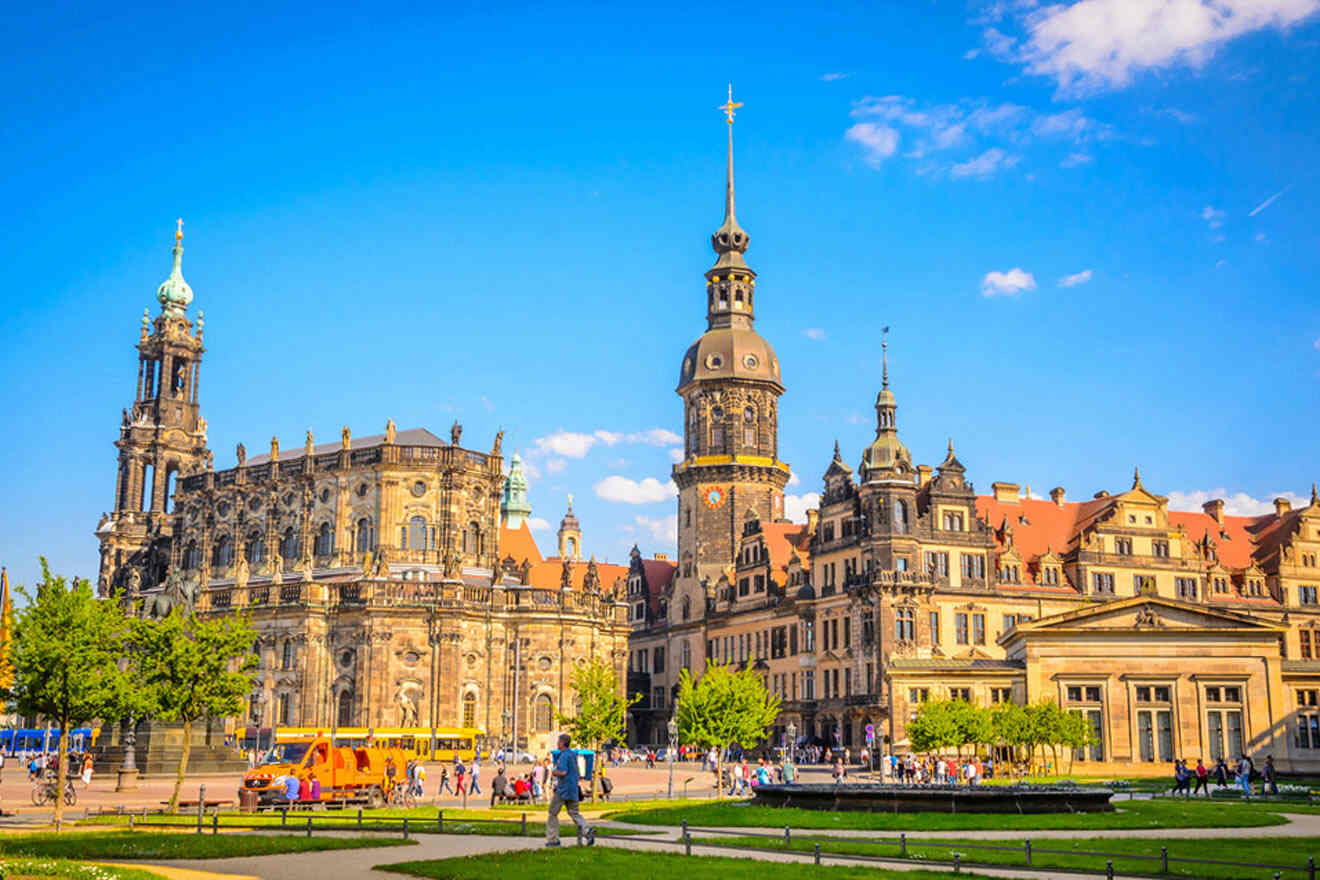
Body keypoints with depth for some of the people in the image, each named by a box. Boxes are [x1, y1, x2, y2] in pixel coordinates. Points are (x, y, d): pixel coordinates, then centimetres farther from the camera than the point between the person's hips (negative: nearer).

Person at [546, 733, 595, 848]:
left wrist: (554, 773, -6)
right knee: (574, 813, 9)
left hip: (563, 789, -8)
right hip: (573, 789, 8)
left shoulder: (564, 755, -15)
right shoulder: (573, 754, 14)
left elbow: (563, 772, -25)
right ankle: (587, 831, -12)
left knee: (552, 813, 4)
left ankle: (553, 839, 7)